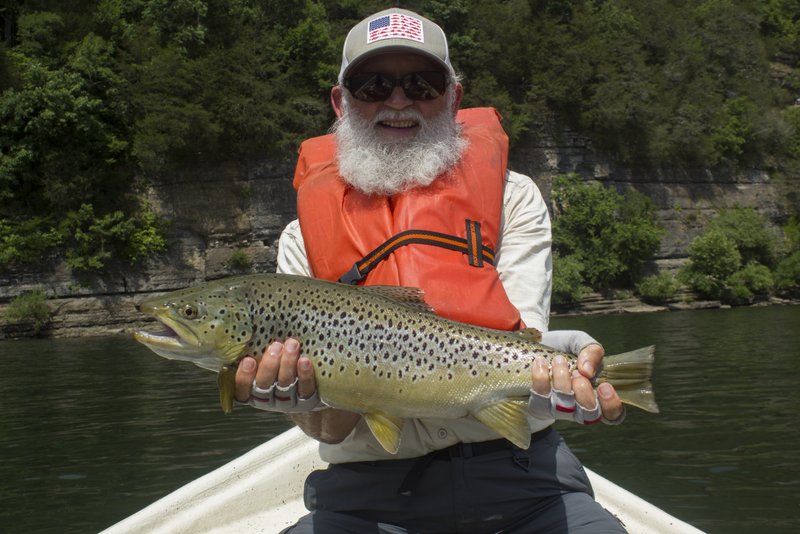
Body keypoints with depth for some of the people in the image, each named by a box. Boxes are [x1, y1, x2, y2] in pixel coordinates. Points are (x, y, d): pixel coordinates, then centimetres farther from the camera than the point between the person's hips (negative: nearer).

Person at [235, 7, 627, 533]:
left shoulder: (511, 196, 7)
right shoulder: (305, 237, 5)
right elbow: (335, 430, -2)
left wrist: (554, 367, -30)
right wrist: (313, 396, -24)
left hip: (515, 470, 0)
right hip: (370, 491, 1)